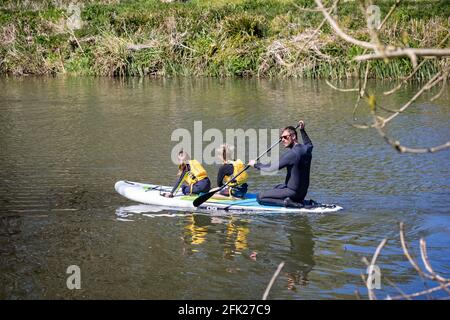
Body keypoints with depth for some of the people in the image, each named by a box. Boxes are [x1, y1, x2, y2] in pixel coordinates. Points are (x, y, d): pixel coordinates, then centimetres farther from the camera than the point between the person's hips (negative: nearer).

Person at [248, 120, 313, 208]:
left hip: (293, 192, -9)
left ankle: (285, 202, -17)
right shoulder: (306, 149, 3)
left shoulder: (292, 154, -22)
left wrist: (255, 164, -6)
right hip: (303, 192, 9)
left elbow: (271, 168, -20)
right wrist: (302, 130, 38)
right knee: (278, 187, 36)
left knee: (260, 197, -7)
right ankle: (298, 201, 15)